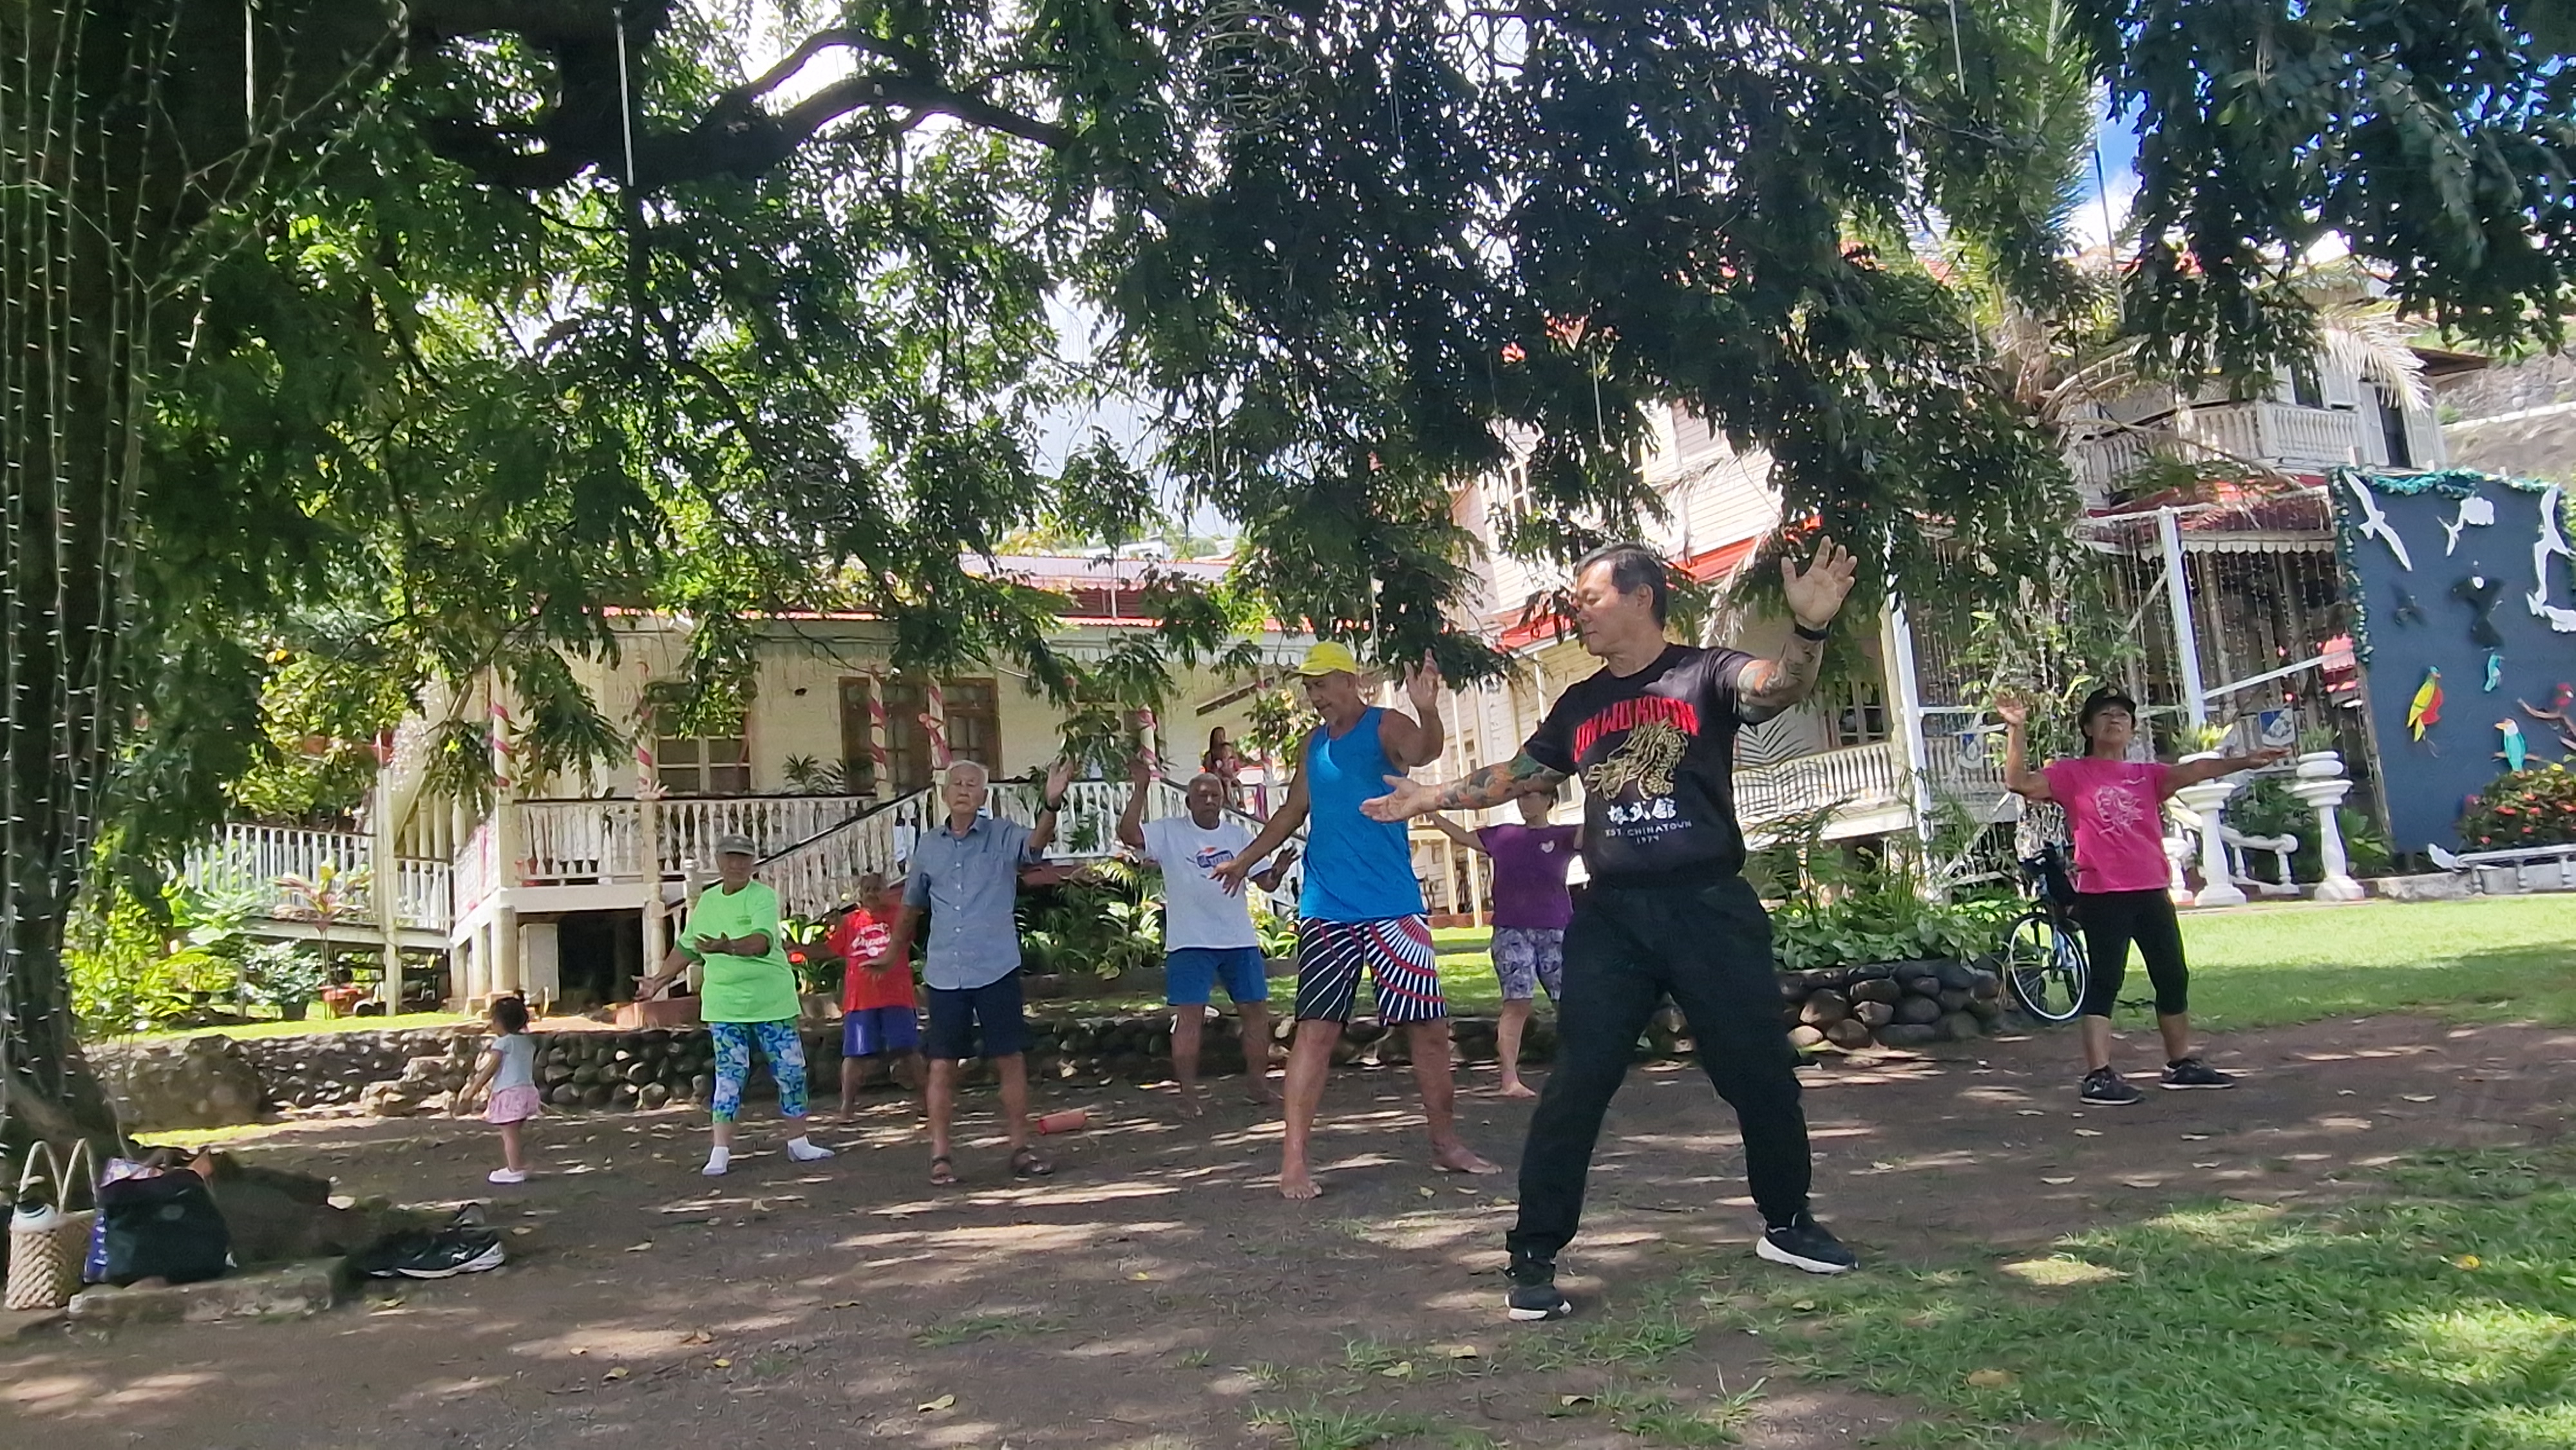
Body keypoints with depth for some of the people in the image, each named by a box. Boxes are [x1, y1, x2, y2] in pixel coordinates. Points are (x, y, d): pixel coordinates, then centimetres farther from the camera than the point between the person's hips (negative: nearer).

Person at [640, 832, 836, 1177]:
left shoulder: (763, 896, -9)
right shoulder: (706, 901, 8)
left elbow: (763, 941, -27)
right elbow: (687, 947, 21)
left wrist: (729, 947, -44)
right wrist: (659, 980, 22)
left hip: (772, 1003, -3)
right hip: (724, 1006, 3)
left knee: (791, 1071, 4)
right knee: (729, 1076, 1)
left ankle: (800, 1142, 18)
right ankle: (720, 1152, 5)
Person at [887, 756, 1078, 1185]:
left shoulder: (1002, 835, -2)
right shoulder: (928, 845, 8)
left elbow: (1037, 842, -25)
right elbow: (911, 904, 21)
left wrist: (1052, 803, -43)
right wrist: (895, 952, 29)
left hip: (996, 970, -2)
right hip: (944, 974, 2)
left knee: (1010, 1058, 3)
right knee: (943, 1064, 4)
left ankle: (1020, 1149, 12)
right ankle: (940, 1155, 11)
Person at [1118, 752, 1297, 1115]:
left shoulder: (1238, 835, 9)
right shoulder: (1170, 832, -1)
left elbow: (1265, 882, 6)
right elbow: (1128, 834, -17)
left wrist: (1278, 870, -17)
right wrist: (1141, 788, -24)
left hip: (1240, 940, 4)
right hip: (1189, 943, -4)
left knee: (1256, 1011, 7)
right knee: (1189, 1017, -5)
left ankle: (1257, 1081, 21)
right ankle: (1188, 1092, 1)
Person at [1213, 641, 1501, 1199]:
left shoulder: (1387, 727, -4)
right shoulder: (1313, 744, 11)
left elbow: (1423, 752, -27)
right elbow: (1294, 810, 23)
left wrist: (1428, 712, -48)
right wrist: (1245, 860, 20)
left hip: (1393, 907, -3)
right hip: (1325, 910, 3)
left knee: (1429, 1025, 3)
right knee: (1315, 1028, -4)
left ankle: (1446, 1143, 19)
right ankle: (1294, 1160, -3)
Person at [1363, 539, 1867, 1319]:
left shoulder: (1705, 673, -2)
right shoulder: (1580, 705, 13)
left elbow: (1778, 685, -23)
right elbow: (1519, 775, 23)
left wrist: (1808, 629, -43)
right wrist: (1430, 797, 23)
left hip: (1710, 910, -2)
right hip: (1613, 917, 3)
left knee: (1761, 1075, 10)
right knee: (1575, 1087, -2)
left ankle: (1787, 1224, 33)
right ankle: (1534, 1257, 5)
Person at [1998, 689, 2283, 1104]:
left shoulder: (2147, 775, 13)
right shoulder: (2072, 774, 1)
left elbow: (2194, 770, -2)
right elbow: (2019, 782, -12)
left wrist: (2244, 761, -18)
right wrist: (2018, 730, -23)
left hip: (2151, 893, 6)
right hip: (2102, 896, -6)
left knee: (2174, 979, 14)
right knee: (2104, 982, -7)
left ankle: (2181, 1063, 30)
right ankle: (2098, 1076, -6)